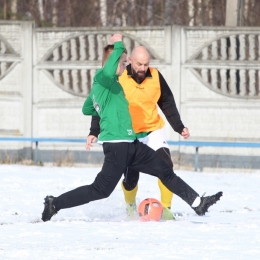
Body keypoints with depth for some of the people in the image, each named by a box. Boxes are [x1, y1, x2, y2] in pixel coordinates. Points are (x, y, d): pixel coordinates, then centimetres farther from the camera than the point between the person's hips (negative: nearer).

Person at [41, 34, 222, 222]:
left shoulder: (99, 84, 18)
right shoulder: (102, 78, -11)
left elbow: (86, 109, 29)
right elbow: (108, 71, -38)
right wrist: (118, 46, -25)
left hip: (129, 144, 10)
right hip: (116, 145, -10)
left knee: (165, 171, 12)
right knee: (100, 190, -6)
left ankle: (197, 203, 19)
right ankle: (55, 204, 4)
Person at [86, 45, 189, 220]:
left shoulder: (156, 77, -6)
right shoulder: (118, 79, -14)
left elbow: (167, 103, 6)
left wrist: (179, 127, 1)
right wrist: (94, 132, -12)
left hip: (153, 130, 2)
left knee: (166, 166, -20)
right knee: (130, 178, -2)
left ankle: (166, 208, -9)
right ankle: (130, 204, 31)